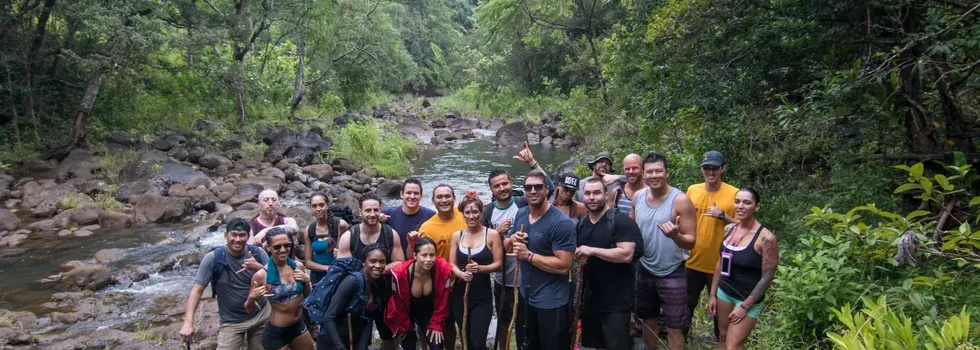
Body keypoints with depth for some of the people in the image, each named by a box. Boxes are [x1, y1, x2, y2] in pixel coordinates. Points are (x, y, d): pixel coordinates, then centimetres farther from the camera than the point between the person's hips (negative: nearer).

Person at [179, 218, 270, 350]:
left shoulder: (257, 253, -9)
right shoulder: (213, 259, -15)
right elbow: (197, 290, -15)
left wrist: (258, 267, -27)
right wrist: (188, 323, -26)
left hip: (261, 315, 2)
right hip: (231, 321, -2)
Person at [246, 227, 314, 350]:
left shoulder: (298, 266, -6)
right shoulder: (262, 275, -19)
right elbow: (249, 310, -8)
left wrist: (306, 282, -10)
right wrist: (252, 299, -29)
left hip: (299, 326, 5)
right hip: (276, 333, -4)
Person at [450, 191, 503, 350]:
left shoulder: (492, 234, -7)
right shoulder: (457, 236, 4)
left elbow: (498, 263, -6)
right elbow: (452, 264, 4)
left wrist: (480, 268, -23)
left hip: (482, 297, -4)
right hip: (460, 295, 4)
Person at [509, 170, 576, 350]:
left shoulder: (561, 223, -21)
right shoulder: (520, 215, 3)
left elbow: (564, 265, -25)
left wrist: (529, 255, -24)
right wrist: (513, 240, -10)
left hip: (551, 303, -7)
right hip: (525, 296, 7)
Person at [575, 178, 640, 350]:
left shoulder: (621, 221, -14)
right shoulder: (582, 224, 10)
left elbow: (626, 255, -24)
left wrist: (592, 250, -22)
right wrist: (578, 257, -1)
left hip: (616, 302, -7)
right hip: (590, 298, 7)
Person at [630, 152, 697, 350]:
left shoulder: (681, 200, -17)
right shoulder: (638, 197, -2)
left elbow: (691, 242, -17)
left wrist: (675, 235, -36)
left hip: (672, 274, -5)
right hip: (645, 270, 5)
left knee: (674, 327, 4)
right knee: (648, 320, 20)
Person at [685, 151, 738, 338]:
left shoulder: (734, 194, -9)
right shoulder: (692, 190, 2)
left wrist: (722, 216, -22)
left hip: (719, 264, -3)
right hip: (692, 261, 3)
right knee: (686, 304, 17)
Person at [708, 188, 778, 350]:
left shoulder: (765, 238, -20)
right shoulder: (728, 229, -2)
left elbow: (767, 278, -15)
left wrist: (745, 306, -14)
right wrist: (713, 294, 10)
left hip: (748, 299, -5)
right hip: (724, 292, 6)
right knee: (722, 337, 13)